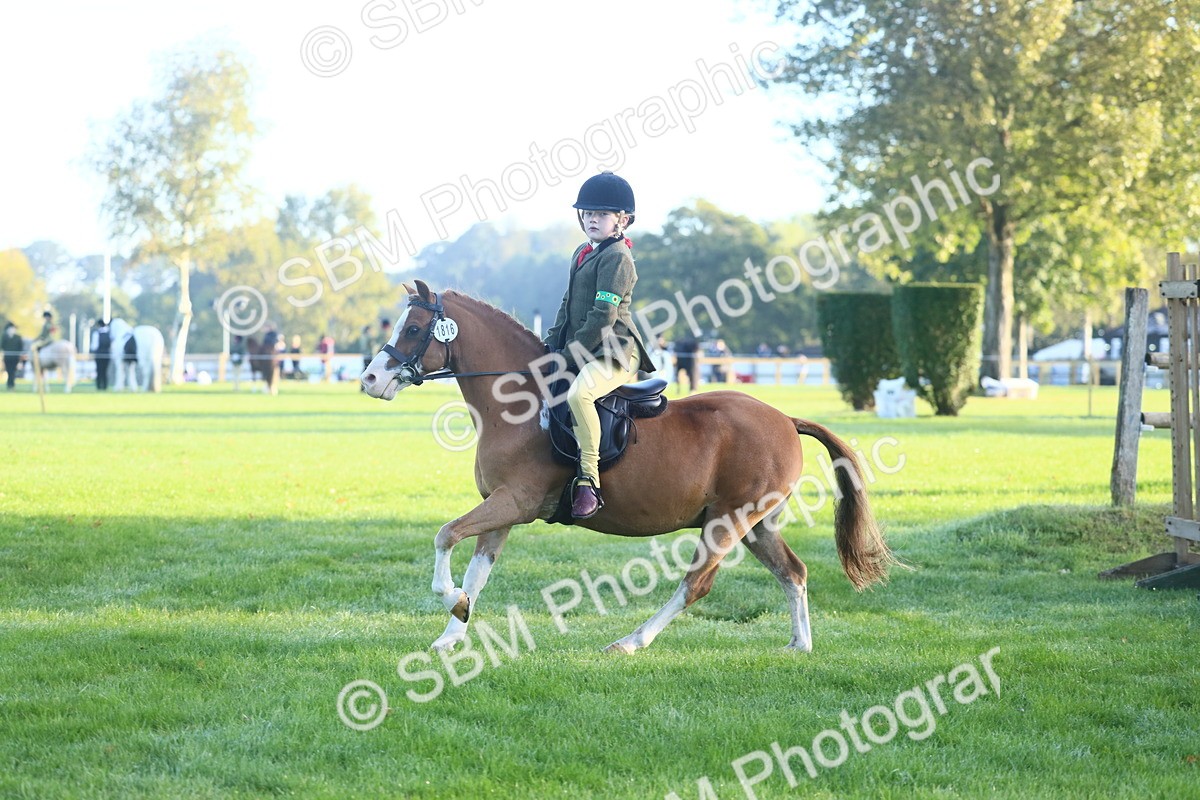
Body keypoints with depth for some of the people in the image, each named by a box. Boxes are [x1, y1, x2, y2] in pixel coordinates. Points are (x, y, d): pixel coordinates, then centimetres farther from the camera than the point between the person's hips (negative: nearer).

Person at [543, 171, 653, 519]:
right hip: (581, 353, 11)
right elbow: (568, 305, 26)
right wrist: (553, 342, 12)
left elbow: (602, 317, -18)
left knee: (579, 393, -37)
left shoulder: (617, 258, -12)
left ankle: (588, 480, -37)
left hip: (615, 353, -11)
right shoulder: (581, 254, 18)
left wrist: (569, 355, -17)